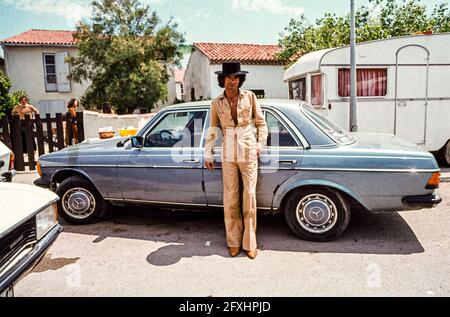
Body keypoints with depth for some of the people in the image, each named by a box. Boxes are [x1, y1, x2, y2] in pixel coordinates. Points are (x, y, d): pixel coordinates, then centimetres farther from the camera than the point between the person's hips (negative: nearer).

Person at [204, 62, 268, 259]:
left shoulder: (249, 97, 0)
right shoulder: (217, 103, 3)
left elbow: (261, 122, 8)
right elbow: (213, 130, 11)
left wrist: (260, 144, 0)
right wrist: (208, 154, 11)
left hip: (248, 153, -1)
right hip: (228, 155, 1)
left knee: (249, 196, 0)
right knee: (230, 198, 4)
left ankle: (250, 243, 12)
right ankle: (234, 241, 19)